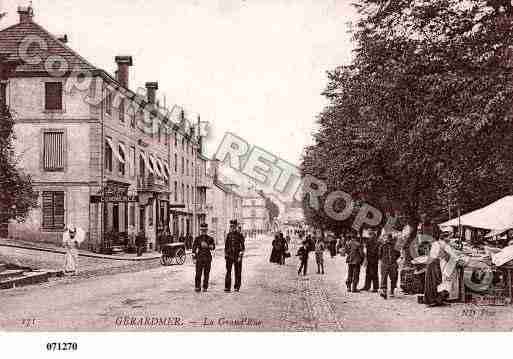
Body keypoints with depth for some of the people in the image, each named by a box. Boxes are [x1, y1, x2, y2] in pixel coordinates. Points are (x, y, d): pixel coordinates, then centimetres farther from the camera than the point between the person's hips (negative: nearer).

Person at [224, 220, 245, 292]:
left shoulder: (239, 235, -3)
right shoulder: (228, 235, 9)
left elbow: (242, 247, -5)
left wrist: (240, 256, -13)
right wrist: (225, 255, 11)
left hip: (237, 256, -3)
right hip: (229, 256, 3)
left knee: (237, 272, 4)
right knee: (228, 271, -3)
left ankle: (237, 287, 11)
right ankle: (227, 287, -2)